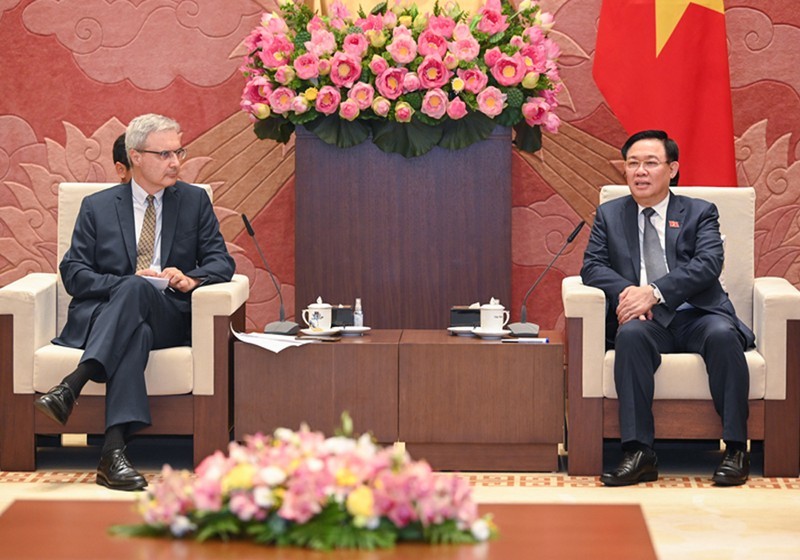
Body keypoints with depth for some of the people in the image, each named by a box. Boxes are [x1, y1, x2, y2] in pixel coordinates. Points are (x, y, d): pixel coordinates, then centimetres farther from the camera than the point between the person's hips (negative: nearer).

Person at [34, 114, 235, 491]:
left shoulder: (194, 201, 17)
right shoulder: (97, 207, 14)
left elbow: (221, 262, 8)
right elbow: (73, 272, 5)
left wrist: (191, 279, -16)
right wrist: (124, 285, -14)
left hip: (168, 317, 0)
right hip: (98, 315, 0)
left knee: (136, 289, -37)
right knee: (136, 332, -39)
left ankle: (70, 388, -50)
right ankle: (113, 451, -53)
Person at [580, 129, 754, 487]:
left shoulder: (700, 213, 12)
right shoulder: (609, 215, 19)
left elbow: (708, 264, -5)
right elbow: (592, 266, 7)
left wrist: (655, 292, -20)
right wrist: (626, 291, -16)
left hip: (697, 314, 0)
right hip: (648, 321, 1)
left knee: (723, 335, -34)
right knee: (631, 334, -35)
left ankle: (735, 450, -28)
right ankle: (639, 453, -38)